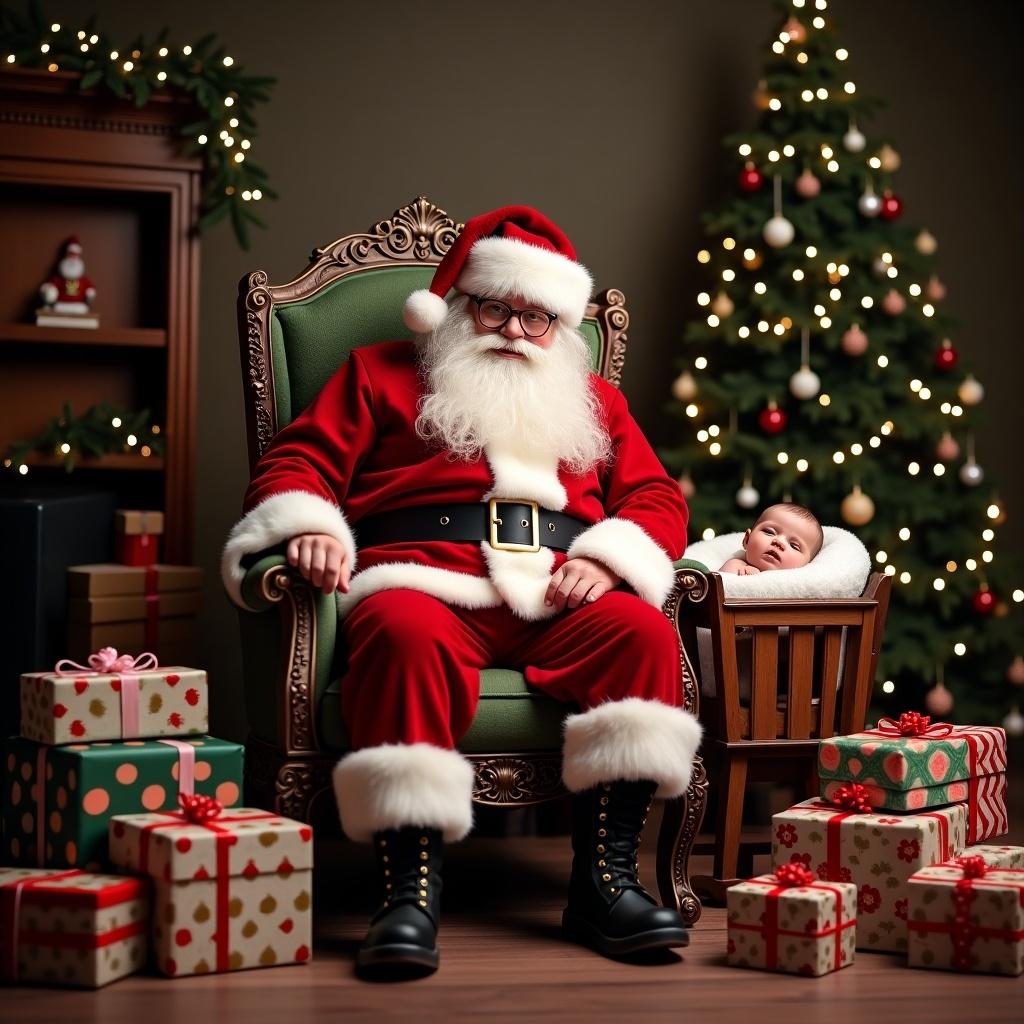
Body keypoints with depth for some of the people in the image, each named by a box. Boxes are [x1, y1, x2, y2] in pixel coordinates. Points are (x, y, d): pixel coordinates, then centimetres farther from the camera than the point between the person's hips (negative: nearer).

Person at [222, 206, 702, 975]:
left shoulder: (593, 402, 31)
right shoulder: (382, 374, 25)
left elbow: (656, 499, 20)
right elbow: (298, 460, 15)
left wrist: (606, 560, -3)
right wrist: (308, 527, -9)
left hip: (557, 598, 3)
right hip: (427, 583, -2)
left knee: (645, 634, -30)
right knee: (407, 637, -39)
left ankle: (604, 879, -28)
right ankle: (412, 891, -39)